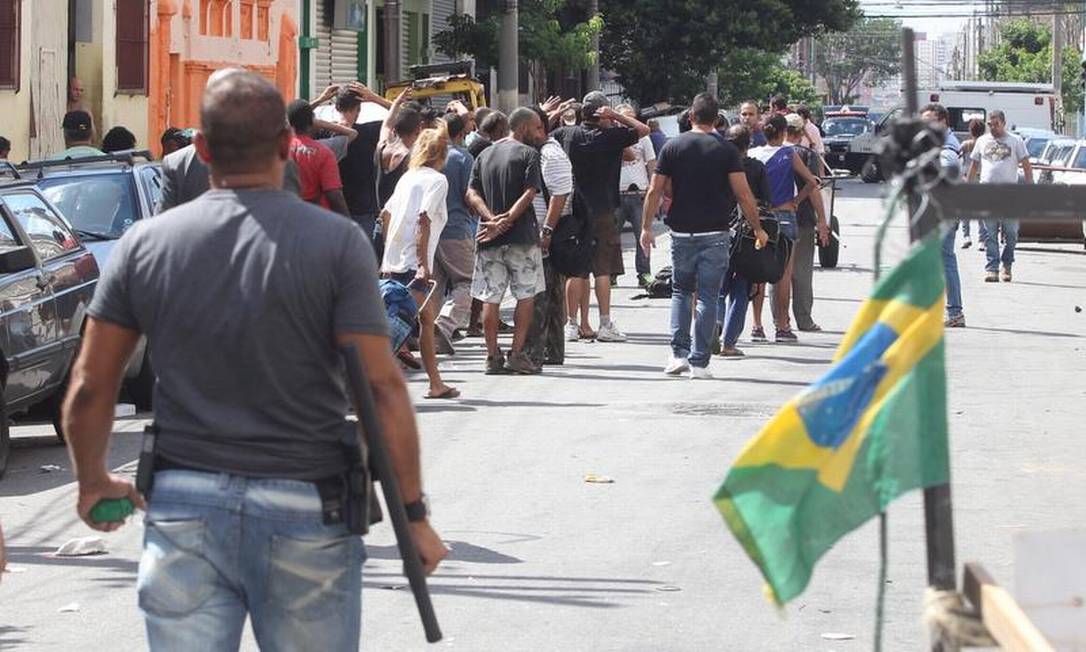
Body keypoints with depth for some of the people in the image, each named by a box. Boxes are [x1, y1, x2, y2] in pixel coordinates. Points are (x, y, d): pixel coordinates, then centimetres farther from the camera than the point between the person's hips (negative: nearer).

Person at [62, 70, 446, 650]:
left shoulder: (144, 244, 2)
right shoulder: (336, 243, -6)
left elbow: (89, 388, 5)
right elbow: (383, 389, -11)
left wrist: (93, 482, 22)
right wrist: (414, 515, -4)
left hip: (183, 508, 2)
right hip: (305, 509, -2)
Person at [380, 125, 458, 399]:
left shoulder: (408, 177, 16)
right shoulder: (437, 180, -6)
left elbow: (386, 214, 17)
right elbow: (424, 220, -16)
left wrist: (387, 256, 23)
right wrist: (423, 264, -18)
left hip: (394, 260, 8)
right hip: (413, 262, -8)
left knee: (427, 315, 15)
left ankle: (436, 383, 18)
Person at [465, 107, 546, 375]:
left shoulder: (484, 155, 14)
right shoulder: (528, 154, -4)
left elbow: (472, 194, 3)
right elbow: (529, 193, -16)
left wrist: (492, 219, -9)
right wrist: (507, 220, -17)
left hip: (489, 239, 5)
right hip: (521, 234, -5)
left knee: (490, 298, 6)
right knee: (525, 295, 4)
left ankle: (493, 356, 6)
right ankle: (517, 355, -1)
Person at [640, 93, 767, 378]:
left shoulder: (673, 147, 0)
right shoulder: (726, 150, -5)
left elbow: (656, 191, -1)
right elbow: (743, 194, -8)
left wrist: (646, 227, 8)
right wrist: (758, 229, 2)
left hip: (681, 232, 2)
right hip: (714, 233, -2)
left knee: (680, 291, 17)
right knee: (707, 297, 3)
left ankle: (679, 354, 5)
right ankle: (699, 362, 0)